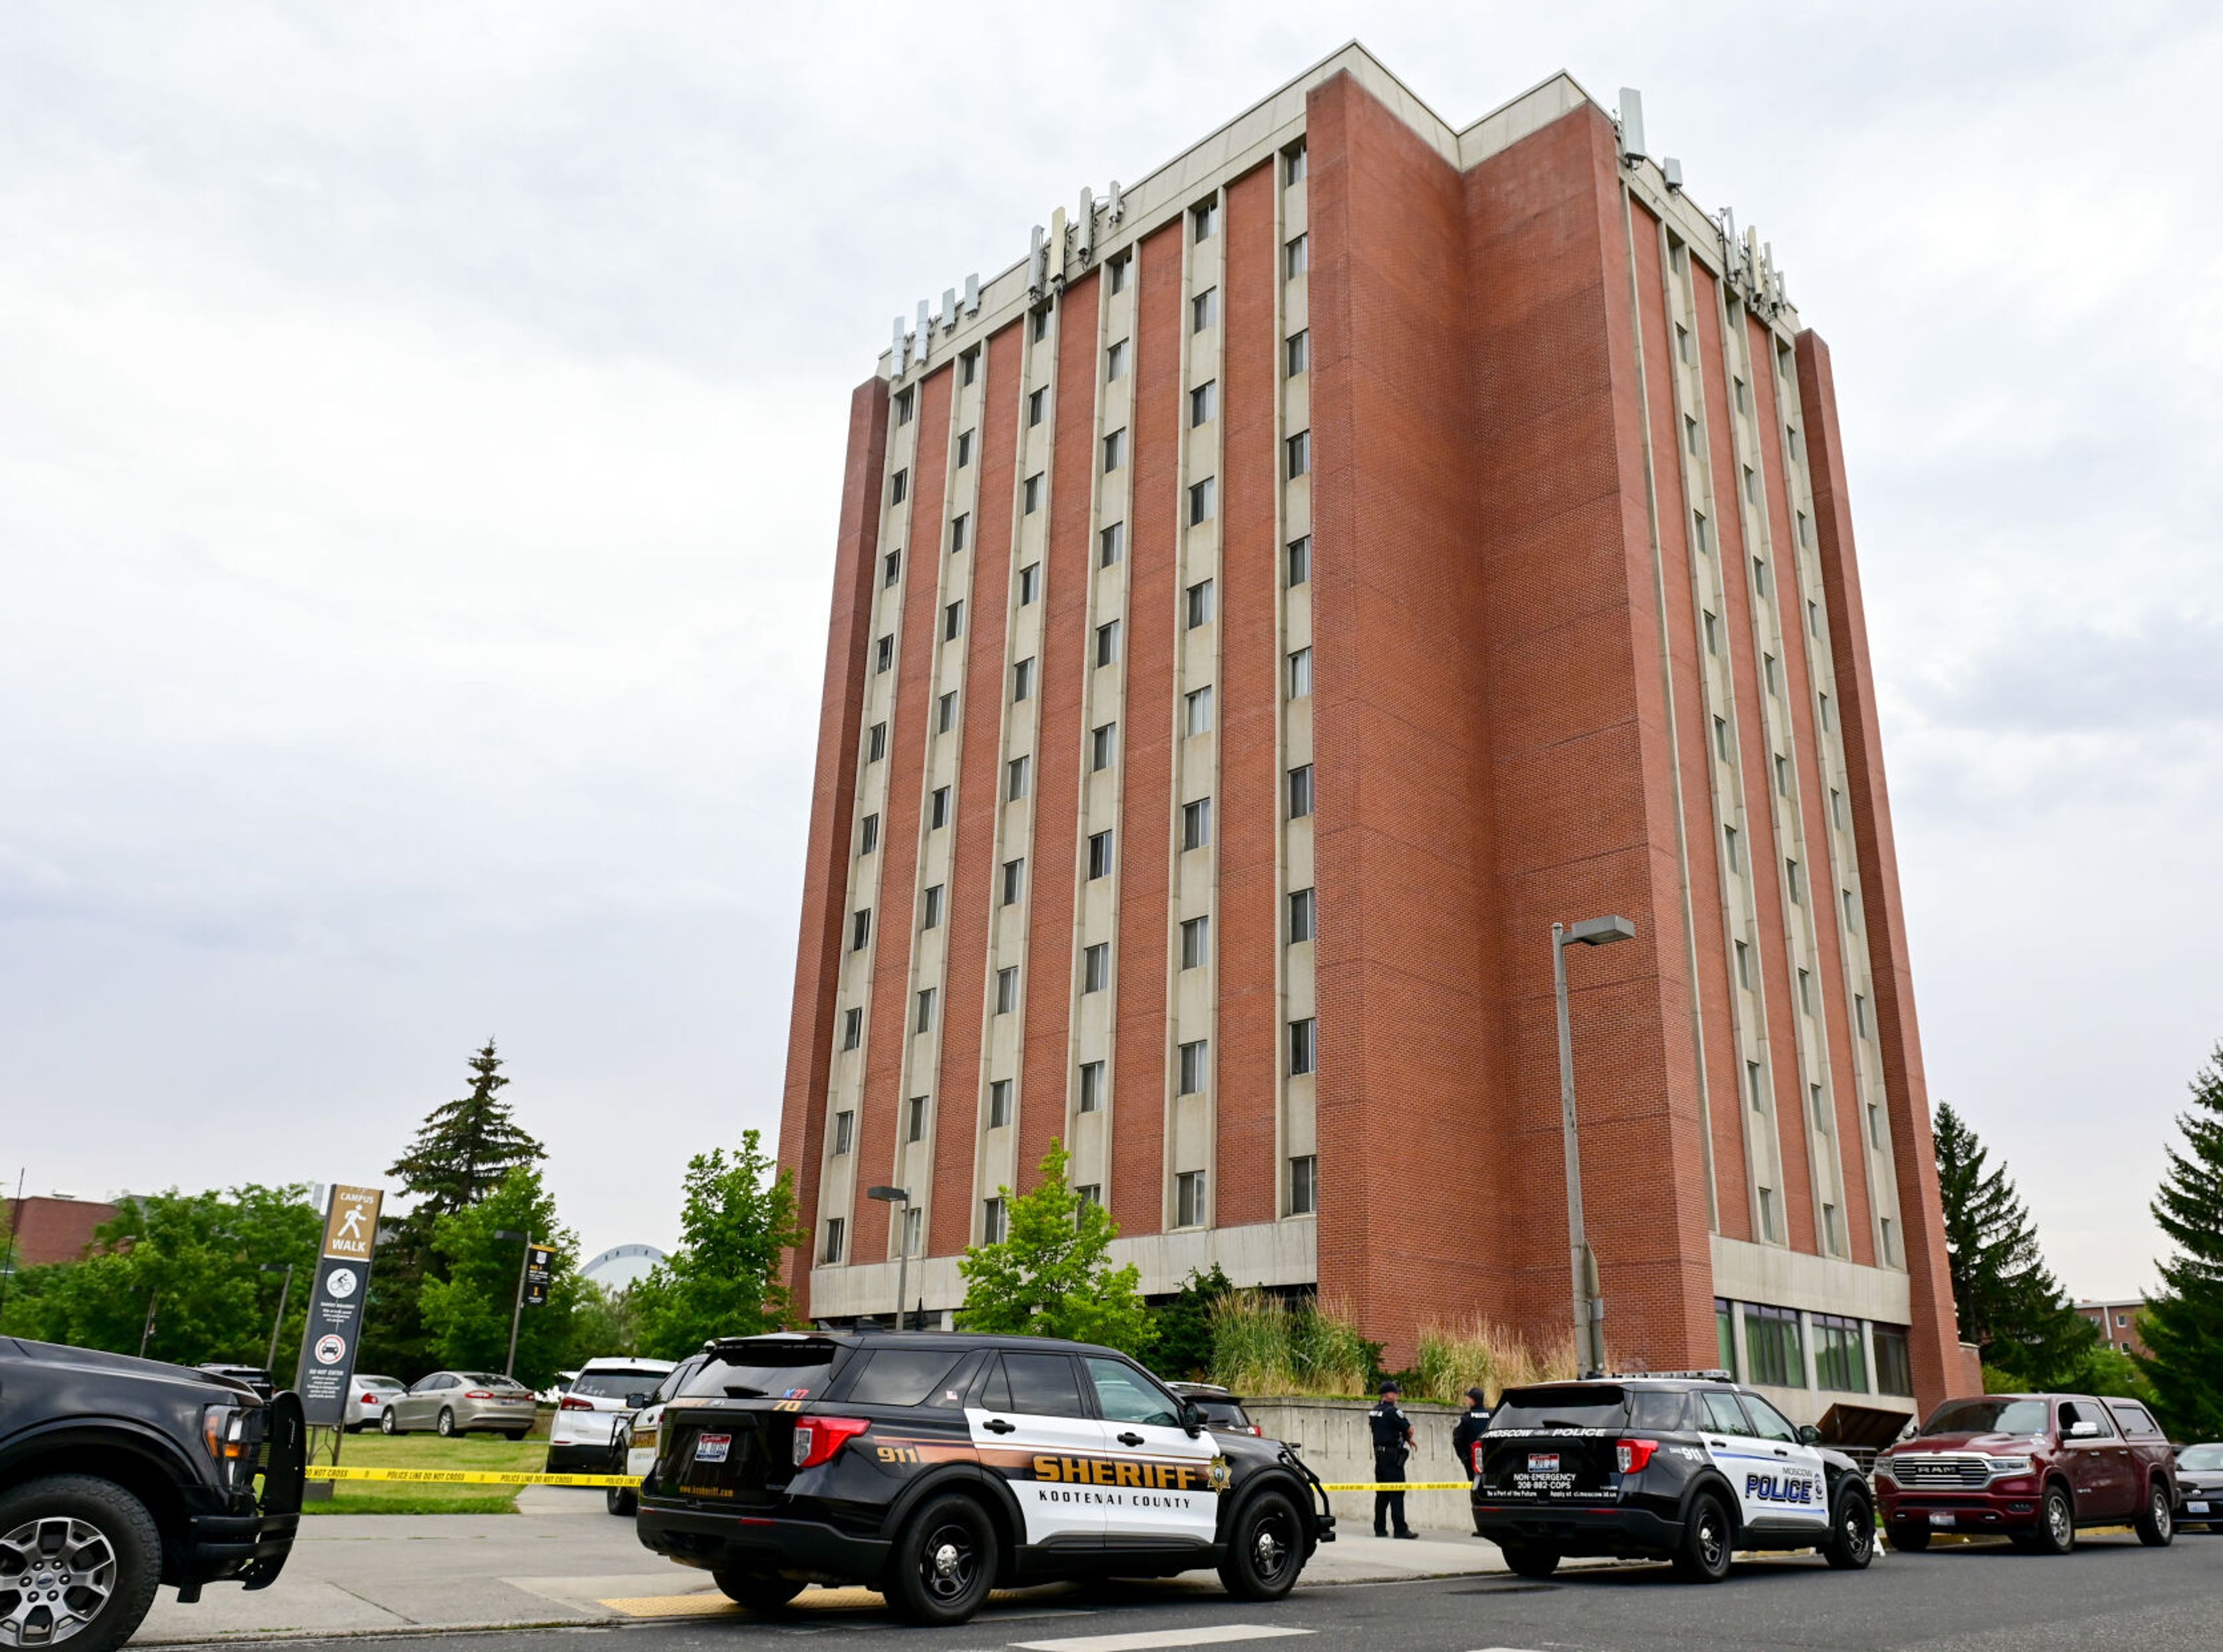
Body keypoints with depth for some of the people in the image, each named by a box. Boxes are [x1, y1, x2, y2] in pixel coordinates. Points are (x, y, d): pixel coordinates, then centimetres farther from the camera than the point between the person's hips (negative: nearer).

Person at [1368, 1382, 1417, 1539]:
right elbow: (1410, 1430, -11)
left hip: (1379, 1454, 8)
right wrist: (1408, 1437, 13)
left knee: (1382, 1493, 11)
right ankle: (1400, 1529, -8)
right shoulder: (1393, 1412, -14)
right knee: (1397, 1492, -6)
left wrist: (1406, 1439, 13)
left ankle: (1379, 1529, 13)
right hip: (1393, 1455, -8)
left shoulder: (1373, 1412, 12)